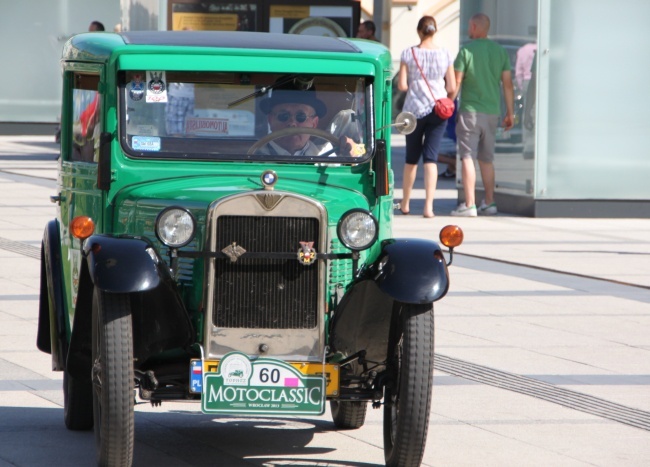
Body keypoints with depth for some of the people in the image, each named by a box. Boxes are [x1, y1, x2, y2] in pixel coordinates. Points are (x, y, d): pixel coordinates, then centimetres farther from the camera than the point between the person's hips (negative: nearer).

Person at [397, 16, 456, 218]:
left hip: (414, 108, 0)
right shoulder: (445, 55, -2)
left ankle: (405, 203, 25)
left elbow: (402, 85, -7)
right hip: (437, 110, 0)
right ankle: (428, 205, -12)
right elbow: (452, 87, -1)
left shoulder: (409, 53, -5)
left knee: (411, 158, 15)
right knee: (431, 157, -1)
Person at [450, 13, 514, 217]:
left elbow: (456, 82, -9)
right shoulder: (500, 51, 8)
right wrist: (510, 112, 14)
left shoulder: (467, 51, -7)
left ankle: (469, 204, -11)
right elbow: (507, 83, 8)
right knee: (487, 159, 16)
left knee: (467, 157, -5)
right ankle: (489, 202, 18)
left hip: (470, 111, -6)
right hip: (492, 112, 6)